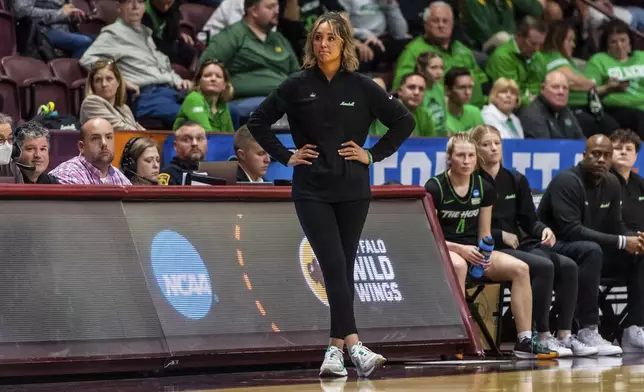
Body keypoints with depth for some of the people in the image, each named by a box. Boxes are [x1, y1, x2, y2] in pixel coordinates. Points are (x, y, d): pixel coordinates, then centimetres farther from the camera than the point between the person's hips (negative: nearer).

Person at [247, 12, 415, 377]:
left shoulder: (362, 87, 0)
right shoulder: (298, 85, -1)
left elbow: (404, 121, 6)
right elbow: (258, 121, 8)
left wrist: (374, 155, -1)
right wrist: (285, 156, 0)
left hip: (352, 190, 1)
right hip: (312, 190, -1)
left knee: (344, 268, 4)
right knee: (334, 265, -13)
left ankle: (336, 347, 11)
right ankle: (354, 346, -21)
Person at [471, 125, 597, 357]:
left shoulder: (516, 180, 18)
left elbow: (529, 220, 16)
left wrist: (543, 230, -5)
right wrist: (501, 236, -13)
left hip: (519, 245, 7)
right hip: (491, 250, -7)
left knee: (567, 266, -17)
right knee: (543, 266, -30)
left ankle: (564, 336, -18)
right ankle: (543, 337, -26)